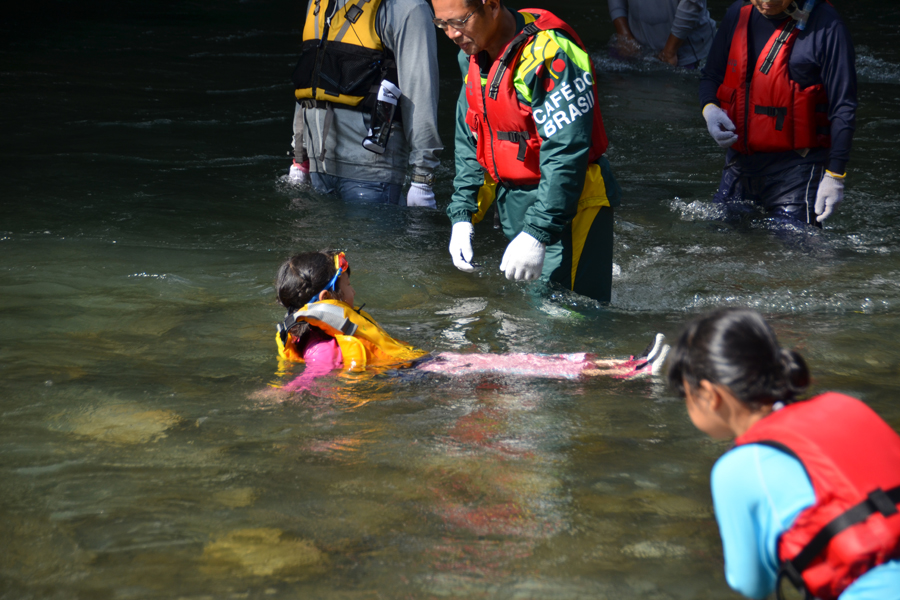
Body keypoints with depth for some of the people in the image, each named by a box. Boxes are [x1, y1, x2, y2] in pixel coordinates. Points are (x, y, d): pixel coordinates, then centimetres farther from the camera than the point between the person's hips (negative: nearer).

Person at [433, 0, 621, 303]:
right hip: (510, 204, 8)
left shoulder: (549, 55, -22)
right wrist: (462, 215, 4)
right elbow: (469, 142, 14)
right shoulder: (472, 56, 7)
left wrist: (537, 234, -28)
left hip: (567, 206, -8)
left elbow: (566, 152, -25)